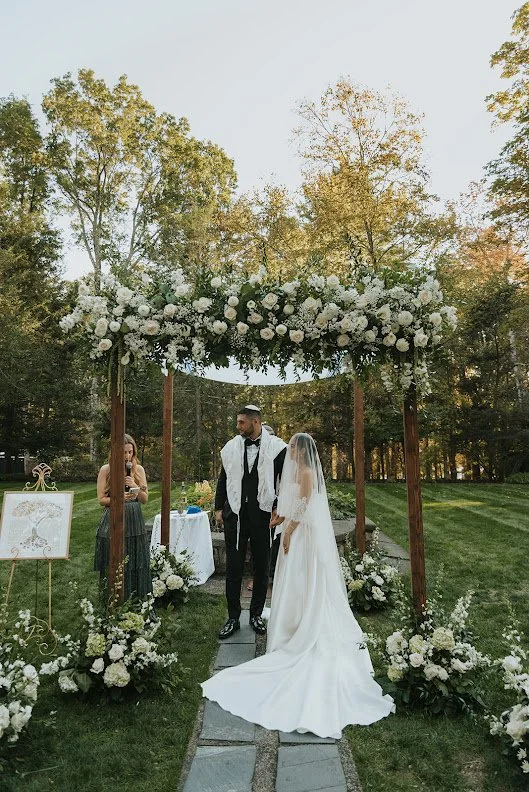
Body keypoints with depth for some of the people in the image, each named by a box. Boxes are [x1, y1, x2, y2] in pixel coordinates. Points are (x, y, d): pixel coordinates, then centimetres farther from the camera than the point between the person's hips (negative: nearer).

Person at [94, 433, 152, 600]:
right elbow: (101, 499, -3)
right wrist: (120, 498, -19)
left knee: (136, 565, 5)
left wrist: (136, 487, -11)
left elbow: (145, 499, 7)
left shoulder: (138, 469, 6)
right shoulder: (106, 470, -2)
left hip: (135, 522, 3)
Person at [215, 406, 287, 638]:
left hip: (262, 514, -2)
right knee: (233, 568, 7)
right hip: (234, 514, 2)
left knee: (262, 568, 12)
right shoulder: (231, 447, 4)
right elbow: (223, 479, 11)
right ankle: (233, 618, 20)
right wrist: (219, 508, 9)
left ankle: (256, 614, 29)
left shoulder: (276, 447, -6)